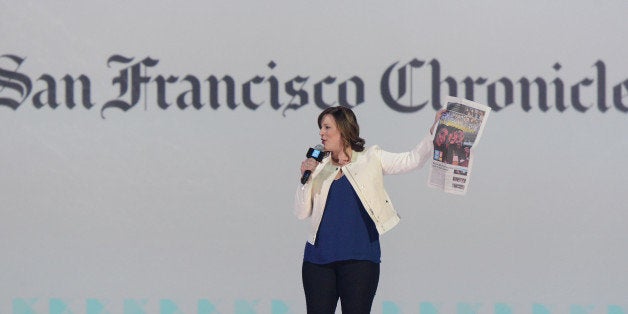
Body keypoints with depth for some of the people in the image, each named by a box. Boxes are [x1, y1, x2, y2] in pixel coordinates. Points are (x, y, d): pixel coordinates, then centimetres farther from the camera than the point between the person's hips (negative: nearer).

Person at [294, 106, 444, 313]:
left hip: (359, 258, -3)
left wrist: (434, 130, -11)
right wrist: (306, 179, -5)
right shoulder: (319, 168, 12)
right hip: (319, 258, 3)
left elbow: (413, 160, -1)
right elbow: (301, 213, 8)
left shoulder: (371, 159, 6)